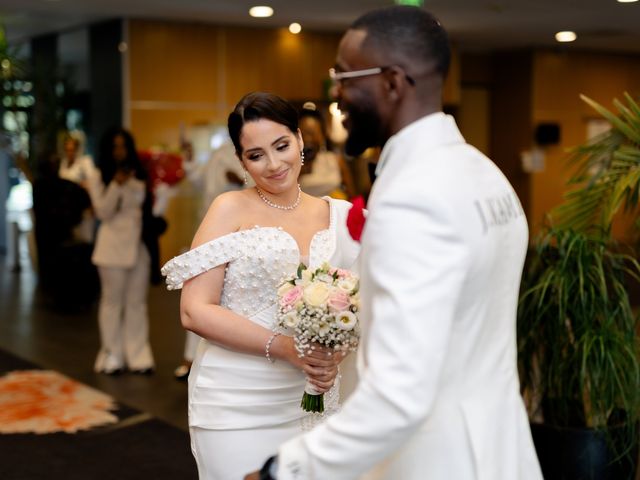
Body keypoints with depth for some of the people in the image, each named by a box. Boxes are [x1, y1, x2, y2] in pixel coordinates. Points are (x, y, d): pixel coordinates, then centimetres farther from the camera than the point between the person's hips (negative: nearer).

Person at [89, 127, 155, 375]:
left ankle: (138, 355, 10)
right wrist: (116, 185, -18)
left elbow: (148, 207, 13)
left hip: (139, 245, 3)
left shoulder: (140, 176, 9)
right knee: (112, 301, 2)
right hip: (114, 246, -3)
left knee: (137, 302, 6)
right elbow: (102, 212, -9)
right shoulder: (100, 180, 2)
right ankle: (112, 354, 10)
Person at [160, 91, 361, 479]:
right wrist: (284, 347, -21)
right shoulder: (231, 210, -5)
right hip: (237, 405, -3)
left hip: (310, 402, 4)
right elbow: (195, 311, -12)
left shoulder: (337, 215, 5)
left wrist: (334, 356, -10)